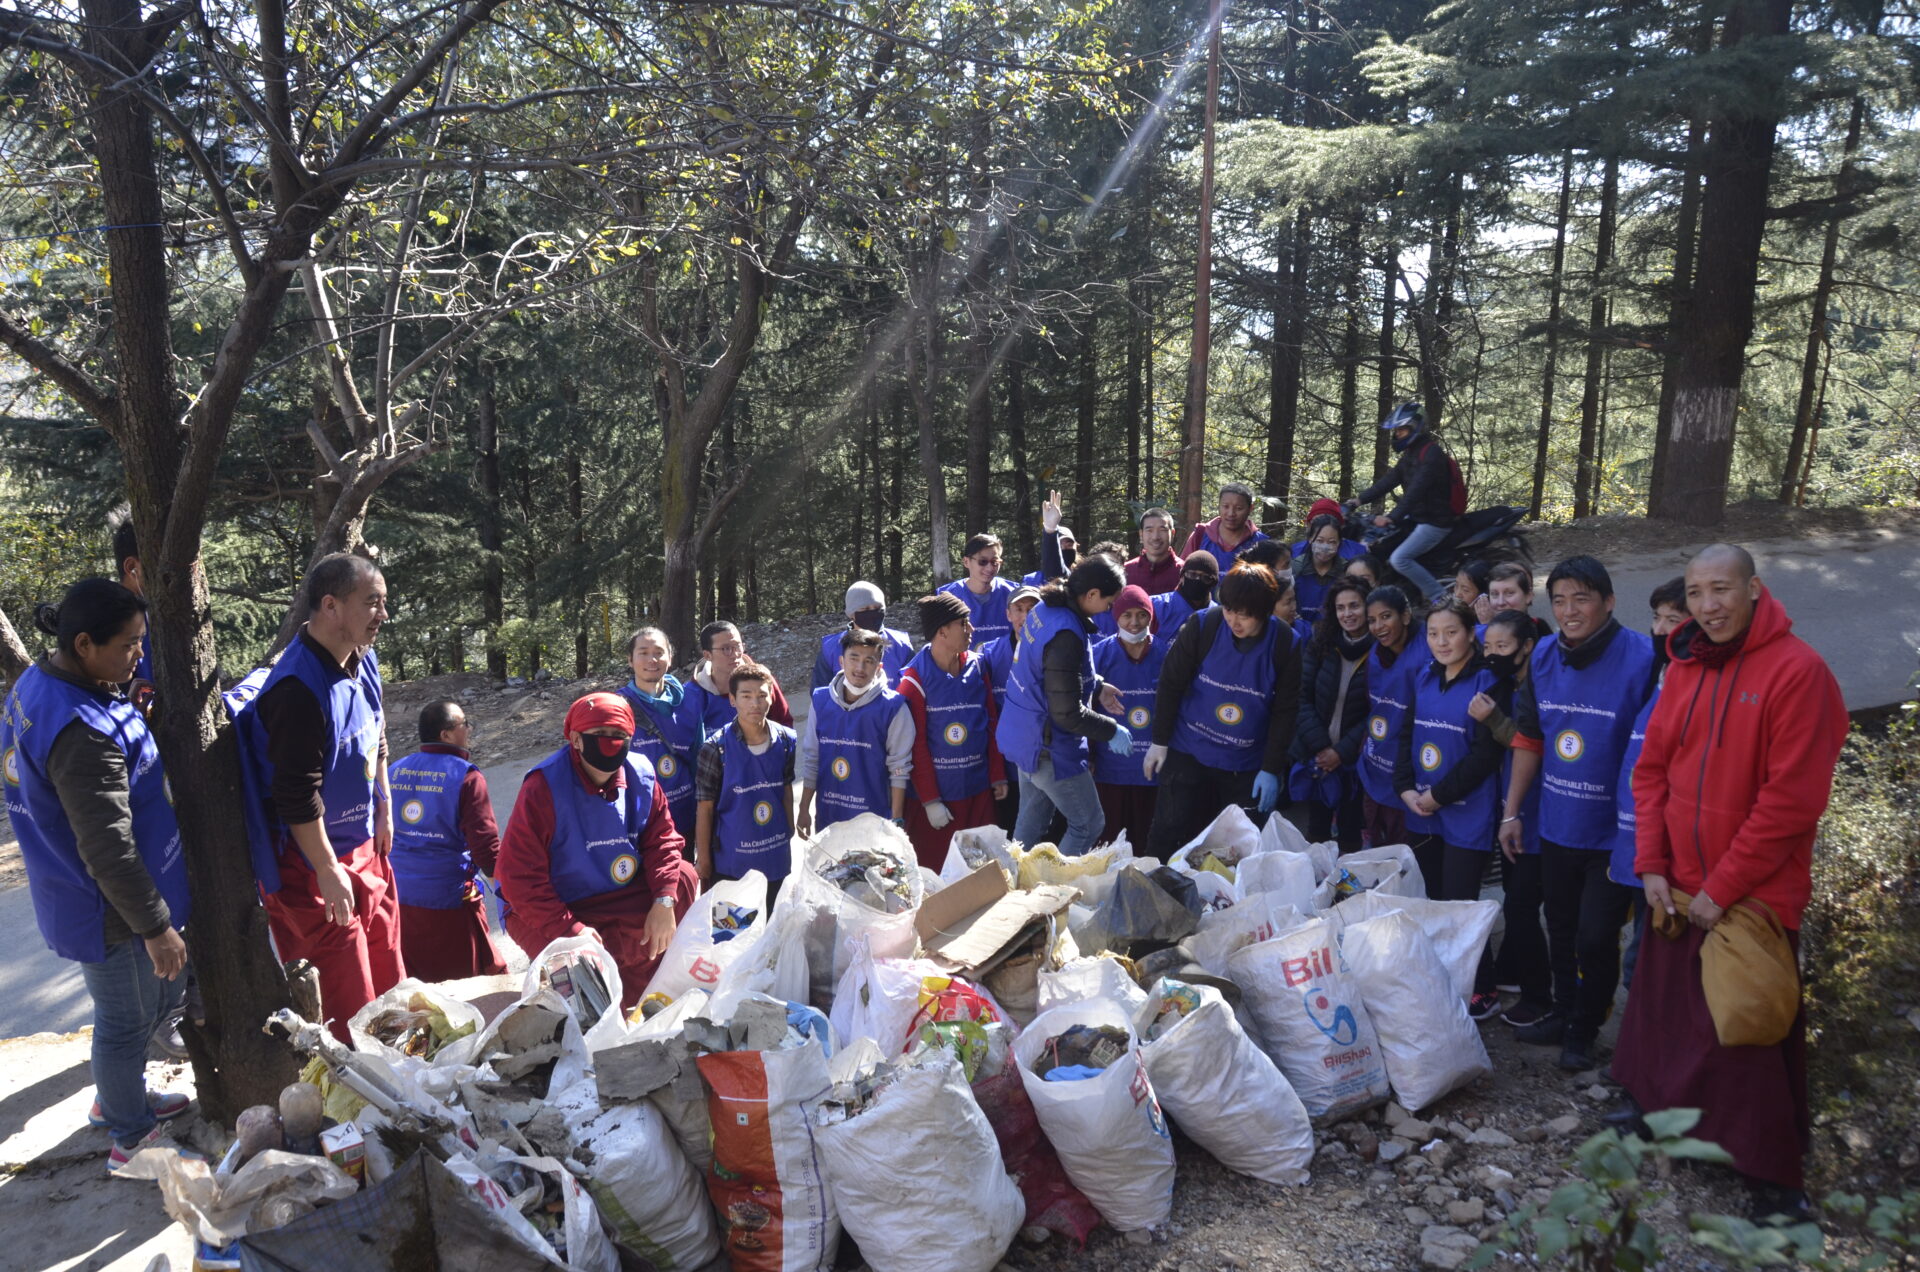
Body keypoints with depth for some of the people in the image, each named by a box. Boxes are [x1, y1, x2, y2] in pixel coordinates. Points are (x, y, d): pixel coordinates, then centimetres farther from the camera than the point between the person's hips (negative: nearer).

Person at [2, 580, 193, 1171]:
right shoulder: (84, 734, -34)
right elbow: (108, 850, -30)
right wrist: (155, 925, -21)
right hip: (110, 909, -10)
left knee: (162, 994, 27)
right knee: (127, 1021, 12)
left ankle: (119, 1098, 48)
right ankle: (131, 1136, 33)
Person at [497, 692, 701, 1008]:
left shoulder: (641, 777, -8)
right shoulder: (545, 787, -22)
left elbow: (662, 839, -4)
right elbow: (519, 878, -22)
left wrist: (664, 900, -21)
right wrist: (571, 929, -29)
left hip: (619, 894, 6)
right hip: (550, 912, -6)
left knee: (684, 878, -13)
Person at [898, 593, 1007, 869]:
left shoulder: (977, 666, 4)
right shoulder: (916, 678, -11)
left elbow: (992, 723, 9)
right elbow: (916, 744, -10)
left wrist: (998, 775, 8)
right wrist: (930, 800, -9)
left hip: (979, 791, 5)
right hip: (935, 796, -4)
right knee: (934, 874, 4)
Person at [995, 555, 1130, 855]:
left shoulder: (1044, 610, -1)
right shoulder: (1065, 634, -29)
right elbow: (1068, 713, -25)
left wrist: (1096, 687, 12)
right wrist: (1111, 731, -12)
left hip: (1024, 736, 9)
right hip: (1048, 747, -9)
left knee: (1029, 826, 21)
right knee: (1089, 824, 7)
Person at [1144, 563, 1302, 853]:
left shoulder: (1285, 645, -10)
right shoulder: (1202, 627, -13)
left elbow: (1286, 711, -4)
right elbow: (1170, 684, -3)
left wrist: (1271, 770, -5)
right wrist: (1159, 741, -1)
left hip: (1247, 765, 1)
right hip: (1188, 753, -1)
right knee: (1169, 836, 4)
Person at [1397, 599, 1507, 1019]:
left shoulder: (1486, 682, -10)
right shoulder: (1425, 677, 9)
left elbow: (1486, 753, -15)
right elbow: (1407, 734, 12)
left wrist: (1439, 794, -15)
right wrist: (1406, 788, -2)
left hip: (1467, 815, -6)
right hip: (1423, 813, 6)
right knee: (1432, 902, 12)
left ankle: (1482, 992, 15)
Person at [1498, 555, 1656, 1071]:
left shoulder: (1642, 658, -18)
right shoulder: (1544, 655, -1)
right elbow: (1528, 738, 8)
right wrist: (1512, 811, 8)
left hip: (1613, 830, -5)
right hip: (1556, 824, 5)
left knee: (1596, 937, 3)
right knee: (1561, 928, 19)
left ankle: (1584, 1030, 26)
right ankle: (1563, 1013, 39)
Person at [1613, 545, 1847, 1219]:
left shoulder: (1796, 670, -14)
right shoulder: (1685, 668, 6)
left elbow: (1791, 799, -17)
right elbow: (1651, 771, 9)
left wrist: (1722, 889, -15)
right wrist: (1652, 866, 0)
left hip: (1752, 896, -5)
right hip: (1678, 890, 5)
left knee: (1746, 1035, 2)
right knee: (1666, 1009, 14)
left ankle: (1776, 1181, 18)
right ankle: (1663, 1110, 36)